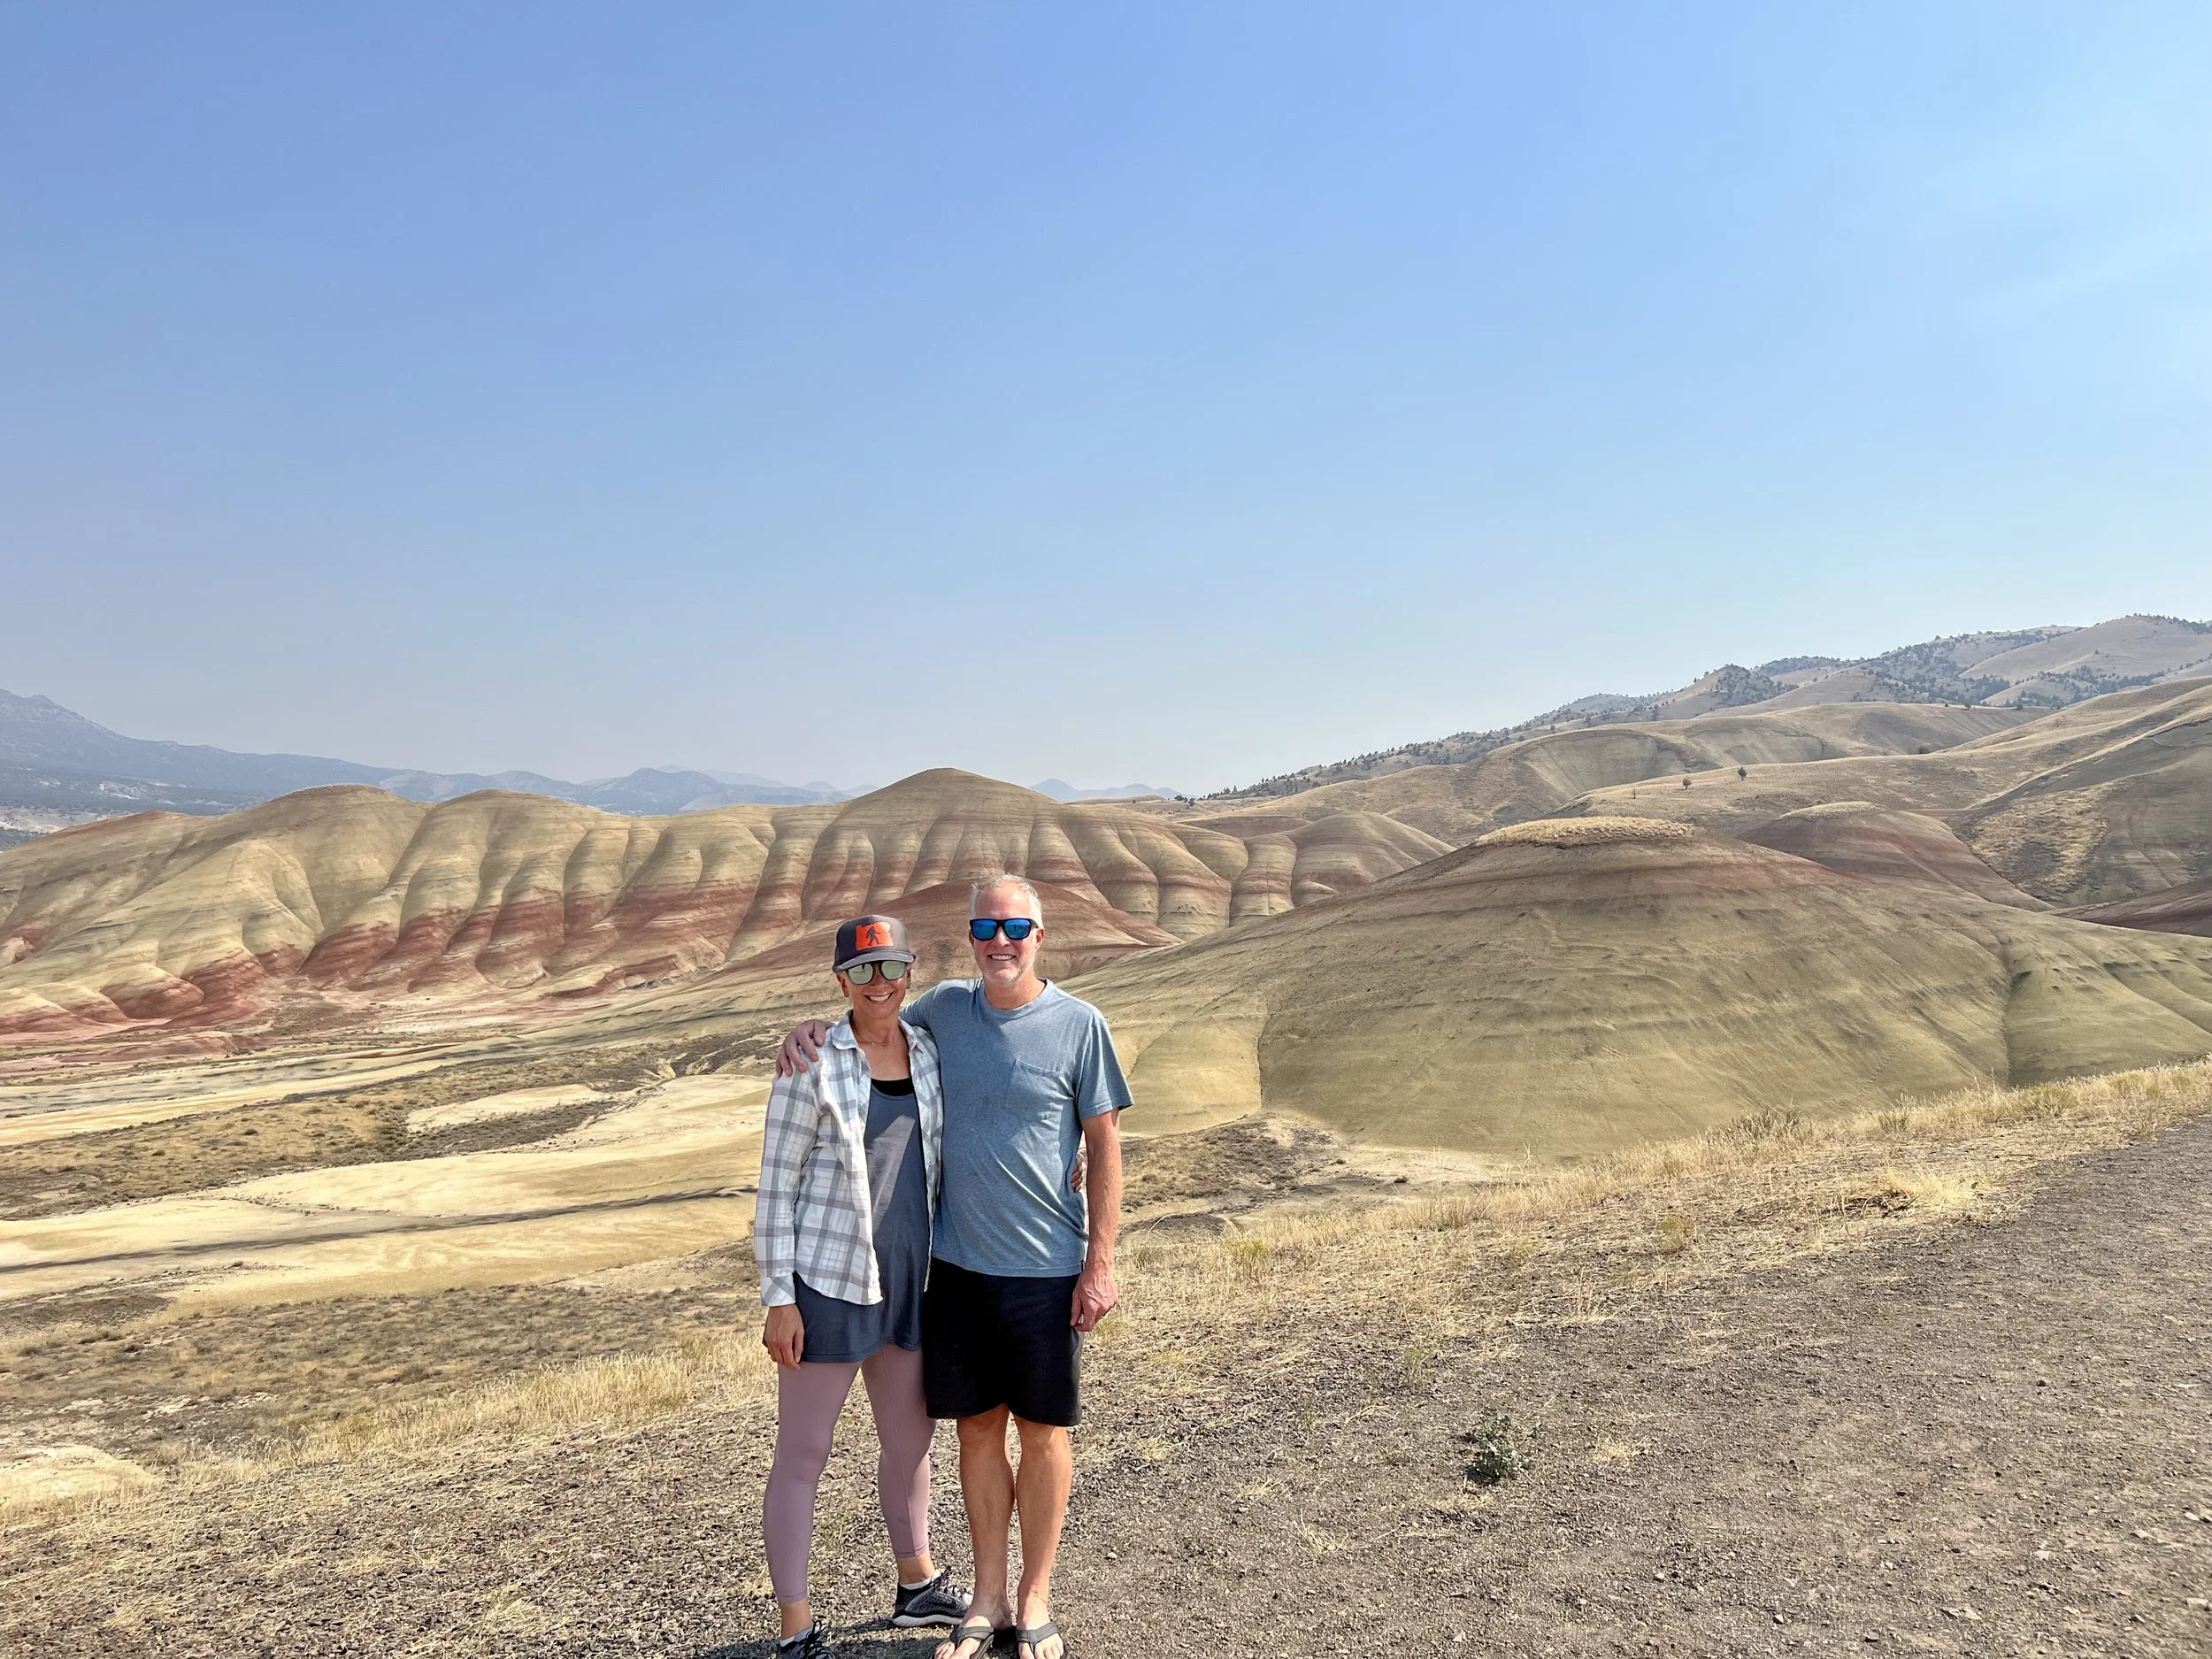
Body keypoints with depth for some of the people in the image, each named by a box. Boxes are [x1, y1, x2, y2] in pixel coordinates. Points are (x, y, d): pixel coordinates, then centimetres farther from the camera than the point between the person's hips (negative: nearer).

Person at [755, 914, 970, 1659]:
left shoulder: (928, 1051, 3)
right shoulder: (811, 1064, -13)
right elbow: (776, 1186, -10)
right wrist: (778, 1301, -12)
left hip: (909, 1280, 6)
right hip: (828, 1282, -6)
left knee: (910, 1438, 21)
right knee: (802, 1456, 6)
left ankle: (918, 1587, 43)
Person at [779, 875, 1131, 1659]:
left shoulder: (1079, 1025, -7)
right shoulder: (943, 1008, 2)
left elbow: (1103, 1146, -3)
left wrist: (1101, 1260, -6)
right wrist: (813, 1029, -3)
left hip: (1046, 1269, -3)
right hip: (956, 1263, 3)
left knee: (1042, 1431, 9)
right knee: (978, 1427, 13)